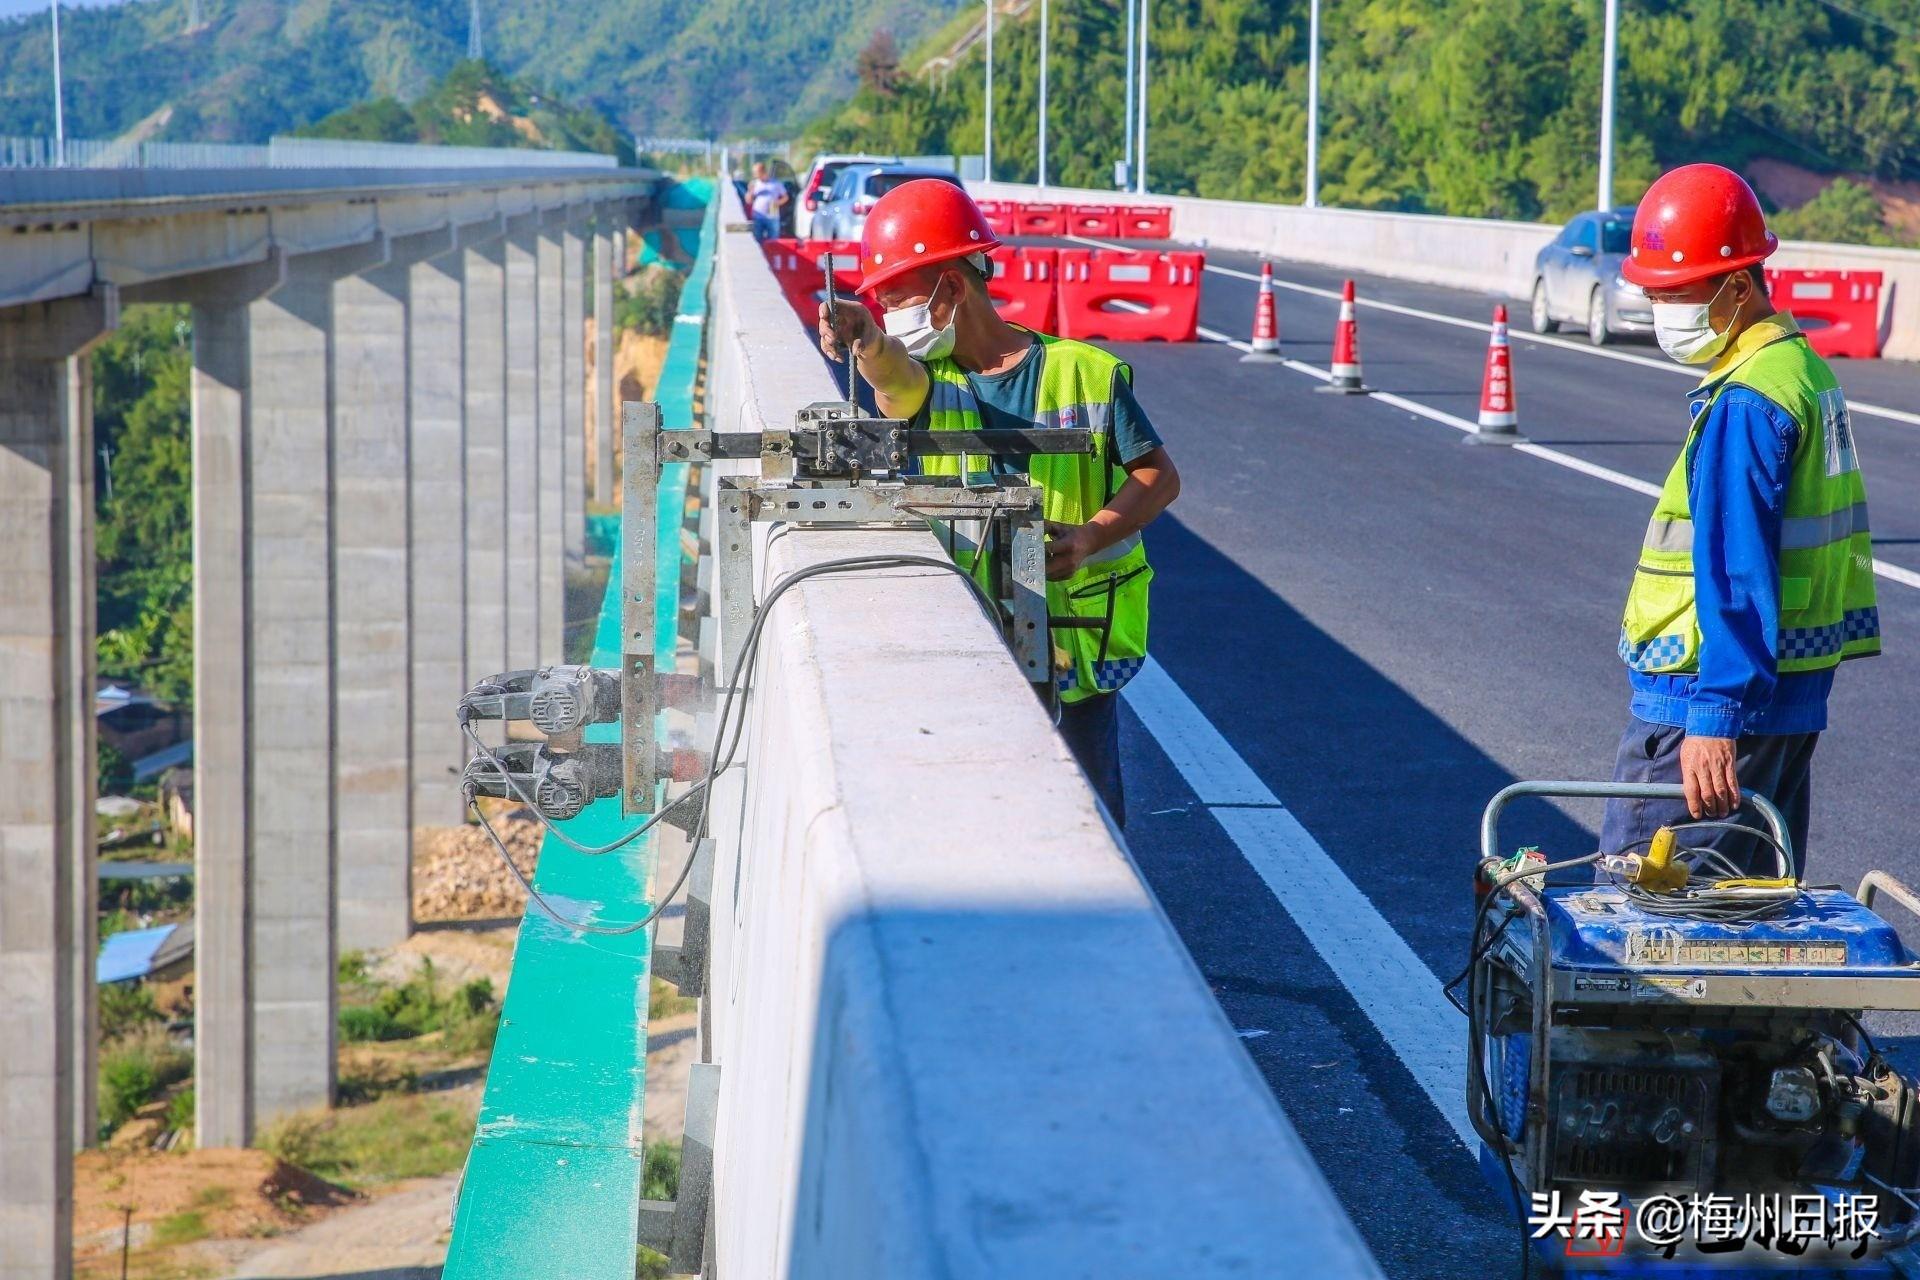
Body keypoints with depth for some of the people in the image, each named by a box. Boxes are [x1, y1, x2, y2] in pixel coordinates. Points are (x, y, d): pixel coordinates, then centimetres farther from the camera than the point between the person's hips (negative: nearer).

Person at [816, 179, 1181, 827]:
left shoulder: (1085, 373, -2)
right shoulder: (927, 377, 2)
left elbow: (1159, 476, 0)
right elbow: (896, 375, -23)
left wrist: (1090, 537, -18)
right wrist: (867, 343, -48)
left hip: (1077, 642, -1)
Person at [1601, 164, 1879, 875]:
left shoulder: (1743, 404, -18)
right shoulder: (1804, 365, 13)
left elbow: (1737, 580, -23)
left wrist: (1715, 715, -24)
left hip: (1708, 693, -10)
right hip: (1795, 693, 10)